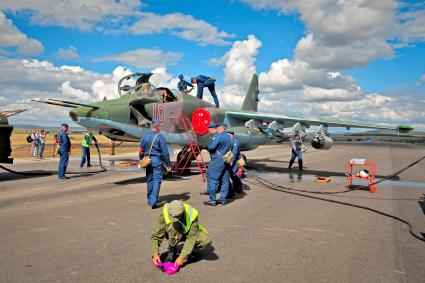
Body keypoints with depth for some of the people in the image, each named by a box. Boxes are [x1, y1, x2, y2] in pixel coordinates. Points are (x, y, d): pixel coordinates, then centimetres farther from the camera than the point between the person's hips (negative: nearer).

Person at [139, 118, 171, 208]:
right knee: (157, 180, -4)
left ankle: (150, 199, 28)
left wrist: (141, 161, 23)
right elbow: (165, 152, -9)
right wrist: (168, 164, -3)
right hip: (157, 160, -5)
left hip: (148, 160, 5)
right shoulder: (160, 137, -9)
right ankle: (153, 201, -12)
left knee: (149, 180, 16)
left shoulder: (145, 137, 6)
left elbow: (141, 151, 11)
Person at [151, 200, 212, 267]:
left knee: (207, 240, -28)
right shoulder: (164, 215, -31)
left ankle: (189, 250, 0)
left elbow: (191, 238, -31)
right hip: (172, 235, 0)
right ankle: (172, 251, -12)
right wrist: (155, 254, -38)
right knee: (174, 226, -37)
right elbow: (156, 236, -25)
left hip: (188, 234, 0)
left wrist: (182, 257, -36)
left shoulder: (192, 215, -33)